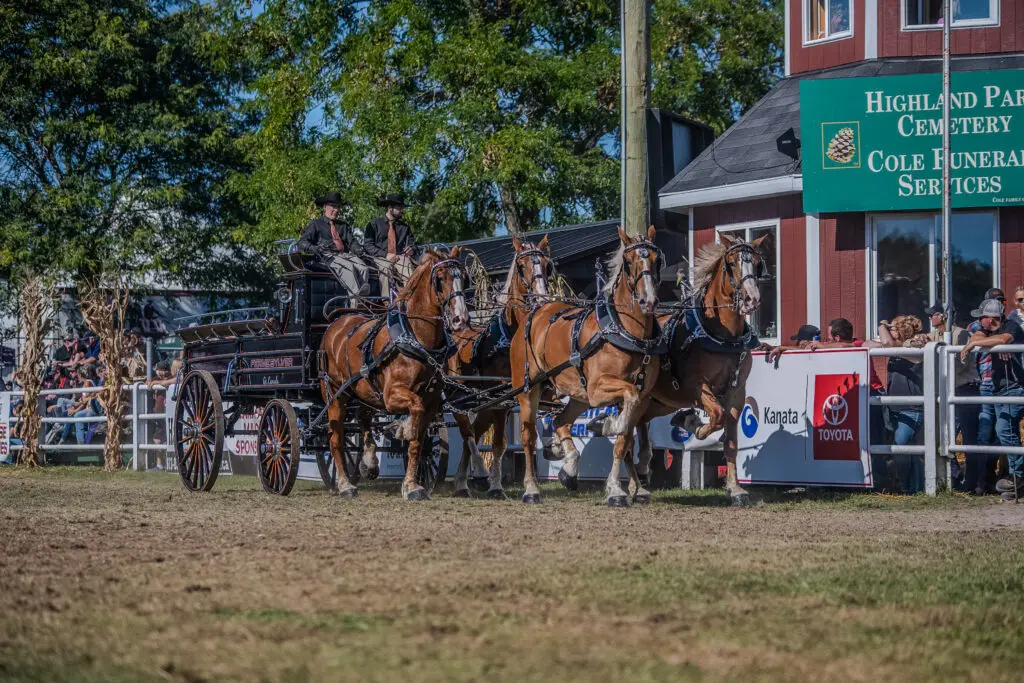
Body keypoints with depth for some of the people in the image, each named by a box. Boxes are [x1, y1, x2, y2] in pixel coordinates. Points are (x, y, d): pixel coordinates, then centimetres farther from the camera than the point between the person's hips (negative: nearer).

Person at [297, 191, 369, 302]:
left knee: (362, 267, -29)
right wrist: (315, 248, -19)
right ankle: (356, 295, -57)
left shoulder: (344, 225, 31)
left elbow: (352, 241, 19)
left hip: (346, 254, 5)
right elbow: (302, 243, 4)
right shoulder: (315, 224, 16)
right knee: (348, 267, -37)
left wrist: (359, 249, -6)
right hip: (327, 256, -5)